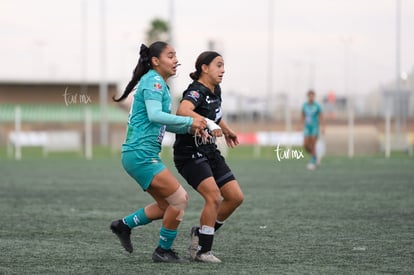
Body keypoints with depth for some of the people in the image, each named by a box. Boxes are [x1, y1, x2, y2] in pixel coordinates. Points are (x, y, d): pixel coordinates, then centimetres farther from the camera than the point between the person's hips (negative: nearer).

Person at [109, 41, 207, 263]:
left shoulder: (158, 83, 19)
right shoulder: (153, 81, -11)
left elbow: (163, 123, 23)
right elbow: (155, 115, -26)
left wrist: (190, 128, 9)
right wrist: (190, 121, -22)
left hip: (142, 155, 10)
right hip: (140, 155, -10)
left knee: (167, 206, 13)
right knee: (179, 199, -8)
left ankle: (124, 225, 22)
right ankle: (164, 251, 3)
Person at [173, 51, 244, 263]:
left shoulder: (215, 91, 9)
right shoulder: (197, 91, -19)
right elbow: (183, 111, -42)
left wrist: (226, 130, 45)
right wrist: (209, 123, -50)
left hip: (210, 152, 9)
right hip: (190, 155, -9)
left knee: (235, 197, 2)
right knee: (214, 197, -22)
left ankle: (202, 233, 18)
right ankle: (201, 251, -10)